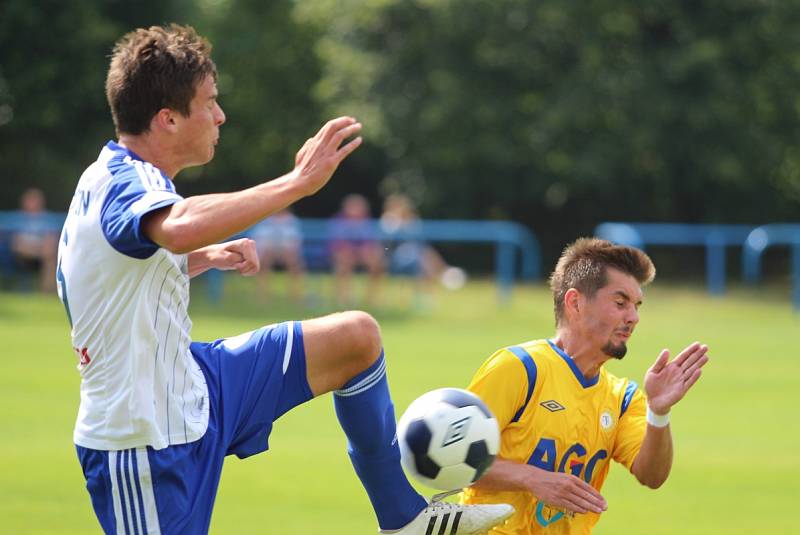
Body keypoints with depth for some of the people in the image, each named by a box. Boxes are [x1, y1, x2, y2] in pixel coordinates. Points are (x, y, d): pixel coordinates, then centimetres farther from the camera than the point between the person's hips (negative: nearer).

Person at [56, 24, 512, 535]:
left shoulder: (128, 178, 7)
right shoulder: (122, 183, -24)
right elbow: (181, 227, -50)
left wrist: (201, 259, 18)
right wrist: (299, 182, -44)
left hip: (194, 388, 10)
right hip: (143, 444, -10)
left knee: (356, 337, 12)